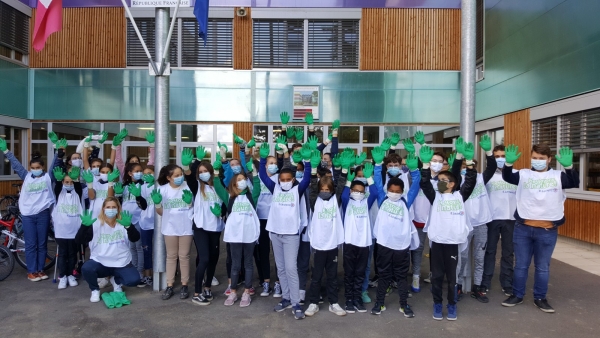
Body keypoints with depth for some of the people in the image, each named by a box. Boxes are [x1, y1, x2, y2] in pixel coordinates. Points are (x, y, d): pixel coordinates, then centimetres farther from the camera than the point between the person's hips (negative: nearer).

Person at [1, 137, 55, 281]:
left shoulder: (48, 177, 3)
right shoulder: (26, 176, 8)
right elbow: (16, 164, 9)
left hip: (43, 214, -1)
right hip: (27, 215, 1)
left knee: (42, 244, 9)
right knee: (30, 244, 5)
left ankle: (40, 270, 19)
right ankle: (31, 271, 13)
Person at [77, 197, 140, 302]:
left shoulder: (123, 222, -4)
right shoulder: (95, 224, -5)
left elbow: (135, 238, -18)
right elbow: (78, 241, -12)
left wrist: (128, 226, -39)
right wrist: (84, 225, -30)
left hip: (121, 263, 0)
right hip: (99, 262, 0)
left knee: (133, 280, -21)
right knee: (86, 269, -31)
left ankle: (117, 281, 16)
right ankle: (95, 290, 2)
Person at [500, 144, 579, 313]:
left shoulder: (557, 176, 2)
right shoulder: (524, 174, 1)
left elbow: (574, 183, -12)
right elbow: (507, 177, -12)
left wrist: (568, 166, -30)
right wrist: (509, 163, -32)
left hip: (547, 230, 0)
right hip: (523, 228, 0)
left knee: (543, 266, 12)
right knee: (521, 264, 11)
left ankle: (540, 298, 27)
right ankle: (517, 295, 25)